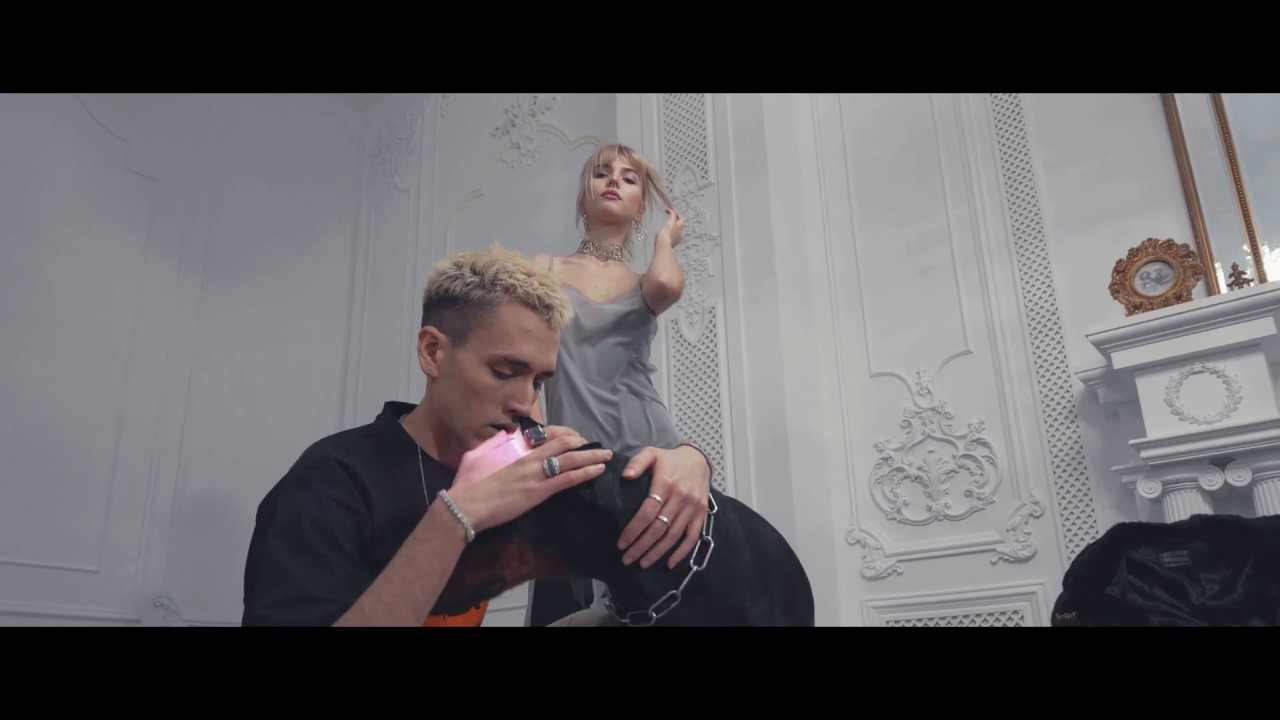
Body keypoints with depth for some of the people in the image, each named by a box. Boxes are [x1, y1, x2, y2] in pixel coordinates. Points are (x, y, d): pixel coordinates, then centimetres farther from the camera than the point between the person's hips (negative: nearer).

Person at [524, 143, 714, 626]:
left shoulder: (644, 283, 18)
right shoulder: (545, 270, 14)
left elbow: (668, 285, -9)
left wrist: (665, 239, 11)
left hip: (649, 452, 1)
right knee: (561, 611, -6)